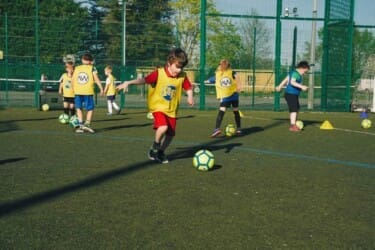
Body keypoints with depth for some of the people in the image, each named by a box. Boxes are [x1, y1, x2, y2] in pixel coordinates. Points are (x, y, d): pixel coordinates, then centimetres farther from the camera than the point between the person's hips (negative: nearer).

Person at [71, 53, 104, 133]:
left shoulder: (77, 68, 10)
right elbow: (96, 79, -6)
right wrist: (101, 89, -1)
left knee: (79, 108, 10)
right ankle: (87, 123, -7)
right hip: (88, 92, -3)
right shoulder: (92, 68, 1)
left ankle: (81, 124, 2)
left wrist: (74, 89, 21)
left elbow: (73, 79, 9)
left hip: (78, 91, 3)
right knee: (90, 109, 8)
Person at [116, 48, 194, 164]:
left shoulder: (182, 76, -5)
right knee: (163, 127, -28)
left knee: (170, 134, 6)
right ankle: (154, 148, 0)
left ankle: (160, 152, 33)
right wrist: (128, 82, -35)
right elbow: (144, 80, -23)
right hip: (158, 106, -4)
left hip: (172, 110, 5)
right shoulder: (159, 73, -16)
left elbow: (188, 87, 9)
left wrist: (190, 96, -12)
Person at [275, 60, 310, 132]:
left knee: (297, 109, 20)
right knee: (294, 109, -15)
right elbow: (292, 82, -33)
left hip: (293, 95, 11)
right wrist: (301, 86, -39)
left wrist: (280, 86, 36)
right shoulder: (295, 74, -16)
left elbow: (285, 80, 25)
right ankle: (293, 125, -18)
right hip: (291, 94, -11)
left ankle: (293, 124, 30)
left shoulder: (293, 72, 15)